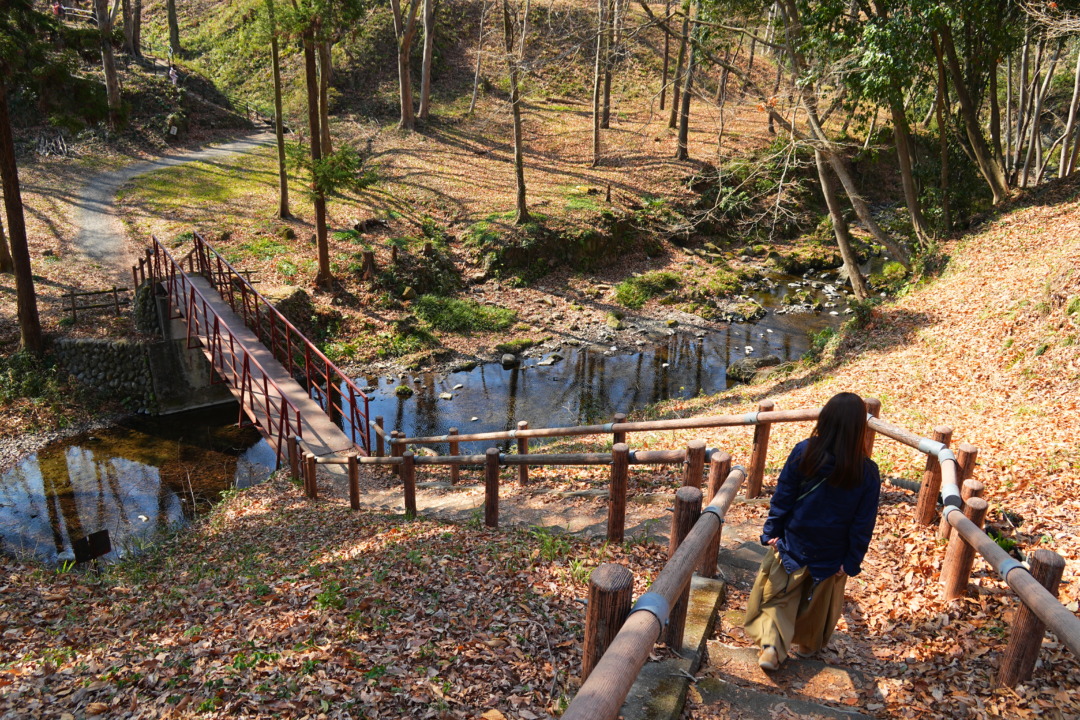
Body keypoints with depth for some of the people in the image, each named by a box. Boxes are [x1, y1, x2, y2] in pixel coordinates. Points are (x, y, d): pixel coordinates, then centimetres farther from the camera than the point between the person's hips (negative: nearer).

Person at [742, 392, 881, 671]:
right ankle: (808, 645, 41)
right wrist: (852, 561, -1)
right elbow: (863, 523, -9)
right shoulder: (867, 473, -13)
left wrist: (772, 532, 0)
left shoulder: (804, 452, -16)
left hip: (793, 546, -1)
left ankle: (772, 644, -3)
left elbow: (782, 497, -10)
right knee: (819, 604, 23)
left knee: (778, 596, 14)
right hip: (831, 554, 1)